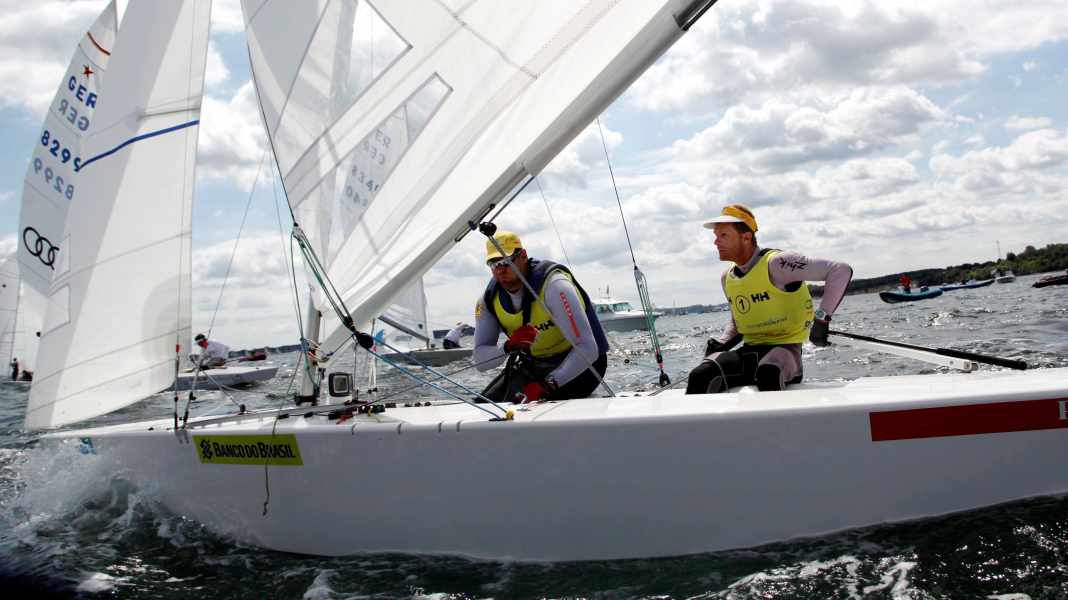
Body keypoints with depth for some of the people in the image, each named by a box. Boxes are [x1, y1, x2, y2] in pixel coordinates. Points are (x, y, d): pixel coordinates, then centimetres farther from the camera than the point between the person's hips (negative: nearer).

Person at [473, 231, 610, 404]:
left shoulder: (554, 285, -28)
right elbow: (480, 361, -10)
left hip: (579, 365, -6)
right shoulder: (489, 299, -8)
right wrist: (508, 347, -31)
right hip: (534, 363, 6)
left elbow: (587, 349, -34)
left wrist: (547, 385, -42)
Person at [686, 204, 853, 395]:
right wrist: (722, 342, 7)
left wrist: (822, 318, -19)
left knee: (768, 373, -42)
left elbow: (842, 271, -14)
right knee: (700, 376, -24)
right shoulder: (727, 279, 12)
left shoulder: (775, 264, -11)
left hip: (784, 348, -6)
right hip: (748, 351, 6)